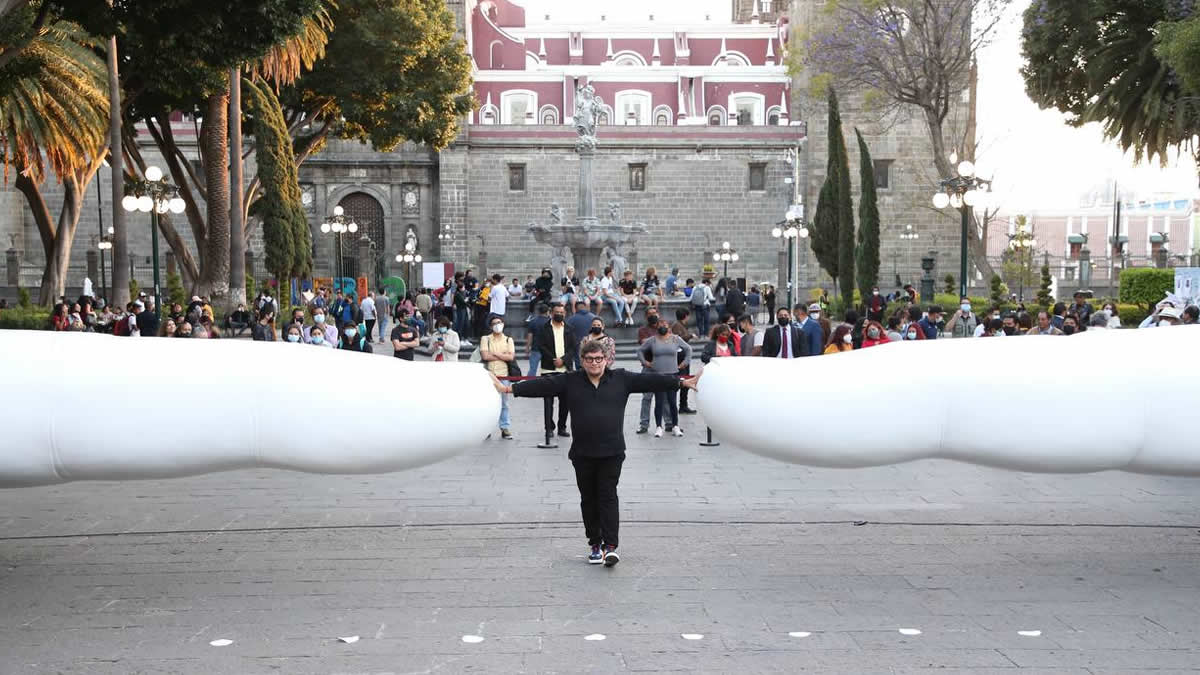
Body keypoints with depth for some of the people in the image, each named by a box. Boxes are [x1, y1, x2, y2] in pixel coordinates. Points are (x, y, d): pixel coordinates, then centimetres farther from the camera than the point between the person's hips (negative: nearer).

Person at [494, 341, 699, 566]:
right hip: (582, 454, 2)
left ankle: (610, 546, -8)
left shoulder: (621, 379, 4)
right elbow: (542, 385, 1)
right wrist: (508, 388, -5)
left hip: (612, 452, -2)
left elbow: (650, 380, 3)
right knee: (589, 499, 8)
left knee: (608, 497, -6)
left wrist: (683, 383, 1)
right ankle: (595, 545, 19)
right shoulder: (570, 382, 4)